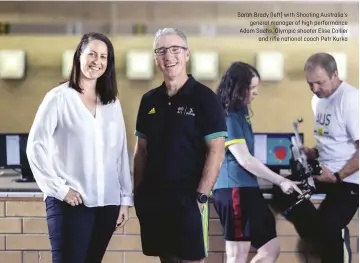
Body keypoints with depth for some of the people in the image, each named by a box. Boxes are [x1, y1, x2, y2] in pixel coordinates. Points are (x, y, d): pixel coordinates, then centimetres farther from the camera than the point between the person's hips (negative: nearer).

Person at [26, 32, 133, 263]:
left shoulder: (112, 102, 11)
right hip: (70, 202, -4)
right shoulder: (59, 97, -3)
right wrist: (59, 188, -11)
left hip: (107, 203, 5)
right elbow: (35, 147, -6)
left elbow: (121, 153, 12)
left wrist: (126, 198, 8)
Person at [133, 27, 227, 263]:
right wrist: (137, 191, 8)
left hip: (187, 199, -5)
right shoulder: (149, 100, 10)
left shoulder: (204, 97, -6)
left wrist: (201, 195, -16)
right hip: (153, 198, 5)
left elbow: (216, 152, -10)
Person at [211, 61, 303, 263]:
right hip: (234, 190, -10)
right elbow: (244, 159, -16)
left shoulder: (240, 113, 17)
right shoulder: (227, 117, -13)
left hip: (247, 189, 10)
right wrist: (280, 181, -10)